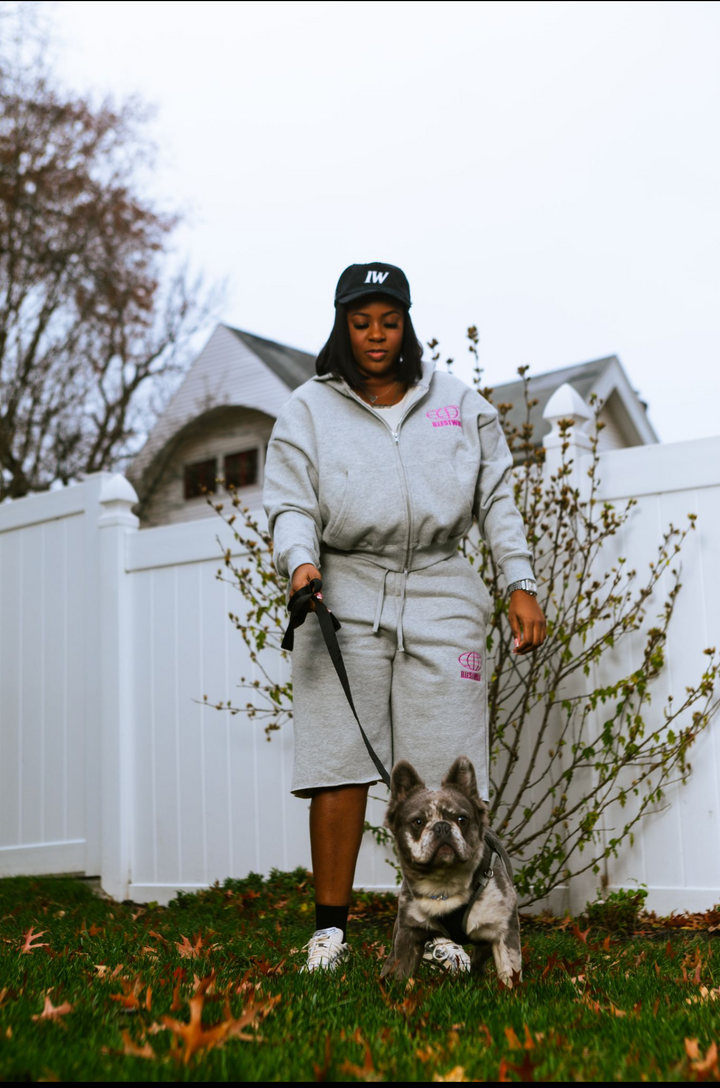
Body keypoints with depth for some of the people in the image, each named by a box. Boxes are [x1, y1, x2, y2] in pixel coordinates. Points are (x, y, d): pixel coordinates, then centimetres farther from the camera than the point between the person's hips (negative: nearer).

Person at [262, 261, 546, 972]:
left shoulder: (460, 402, 15)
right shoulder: (308, 409, 10)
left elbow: (496, 499, 15)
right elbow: (290, 503, 2)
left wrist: (520, 584, 5)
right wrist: (300, 562, -19)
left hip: (441, 599, 1)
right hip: (346, 600, -1)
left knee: (446, 777, -2)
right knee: (340, 768, -7)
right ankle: (330, 928, 3)